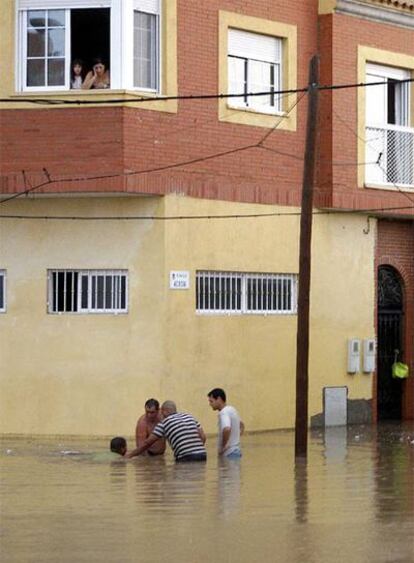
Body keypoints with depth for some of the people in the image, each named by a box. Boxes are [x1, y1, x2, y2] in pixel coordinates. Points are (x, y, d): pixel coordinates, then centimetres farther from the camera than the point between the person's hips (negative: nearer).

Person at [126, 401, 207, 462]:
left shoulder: (164, 423, 6)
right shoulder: (189, 417, 20)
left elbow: (147, 443, 9)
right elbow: (203, 437, 16)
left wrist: (130, 454, 19)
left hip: (186, 458, -5)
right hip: (202, 455, 5)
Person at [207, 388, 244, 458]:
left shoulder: (223, 413, -18)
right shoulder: (231, 410, 13)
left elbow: (227, 429, -37)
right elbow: (241, 425, 30)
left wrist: (223, 446, -23)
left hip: (229, 453, -10)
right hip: (236, 450, 10)